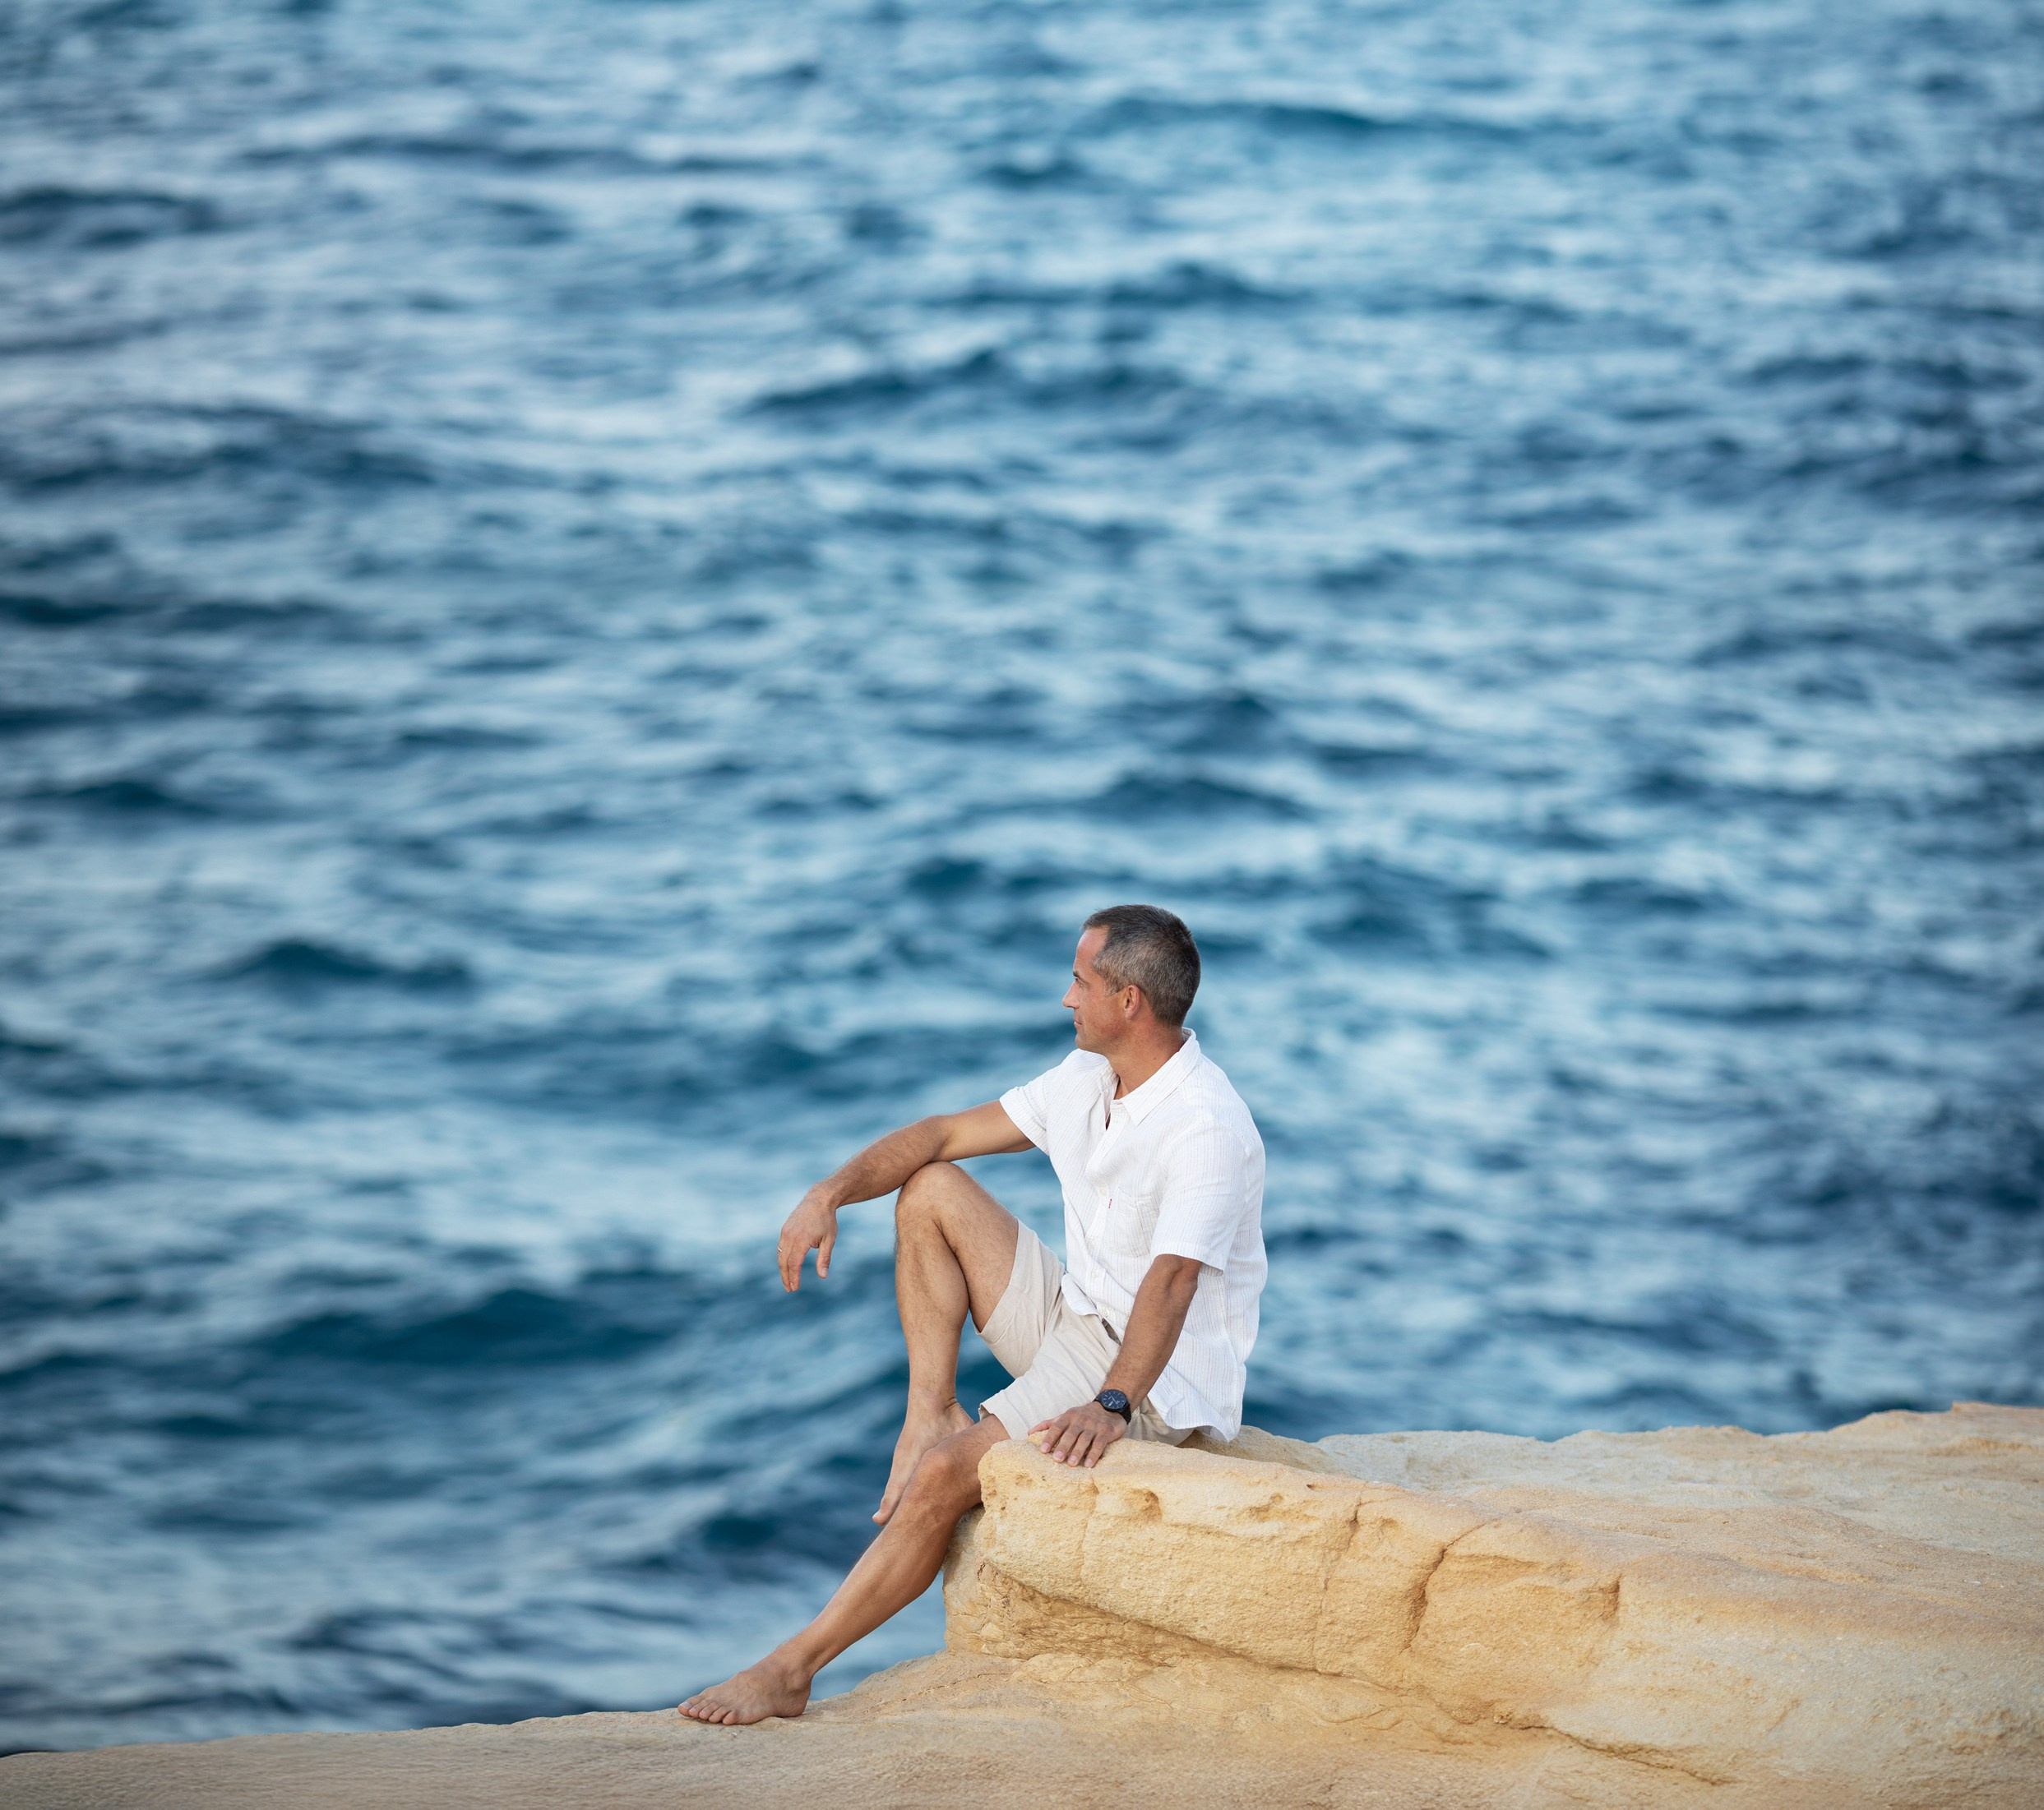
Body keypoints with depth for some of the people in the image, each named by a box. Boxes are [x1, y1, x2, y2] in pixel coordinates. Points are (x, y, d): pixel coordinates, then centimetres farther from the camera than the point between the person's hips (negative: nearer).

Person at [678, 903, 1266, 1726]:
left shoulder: (1207, 1128, -24)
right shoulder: (1088, 1079, 5)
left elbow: (1169, 1284, -36)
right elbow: (946, 1133, 9)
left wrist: (1112, 1405, -48)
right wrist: (831, 1193, -5)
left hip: (1155, 1374, -9)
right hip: (1074, 1319, 9)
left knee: (943, 1474, -25)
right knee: (931, 1192, 3)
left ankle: (789, 1669, -19)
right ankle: (931, 1409, -4)